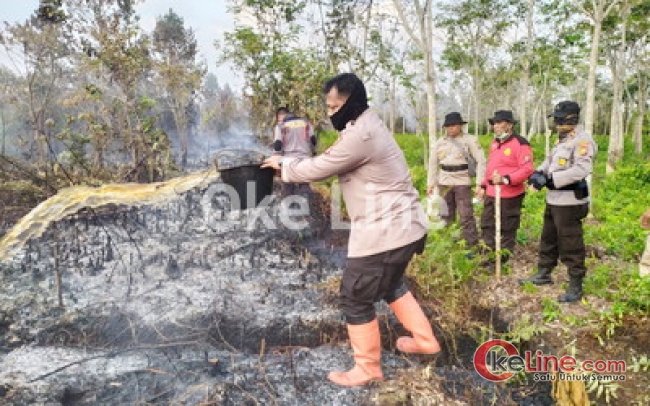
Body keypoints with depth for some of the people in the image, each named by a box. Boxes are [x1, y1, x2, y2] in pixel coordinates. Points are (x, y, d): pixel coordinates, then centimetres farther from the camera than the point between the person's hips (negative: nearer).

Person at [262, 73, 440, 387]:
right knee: (391, 285, 29)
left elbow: (318, 169, -15)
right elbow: (328, 161, 15)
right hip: (401, 225, 11)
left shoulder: (360, 135, -23)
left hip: (385, 232, -11)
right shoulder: (367, 125, 12)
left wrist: (282, 164, 2)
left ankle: (367, 368, 21)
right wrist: (290, 164, 5)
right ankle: (424, 340, 42)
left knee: (354, 300, 4)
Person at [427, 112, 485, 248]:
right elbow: (433, 164, 13)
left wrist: (479, 183, -13)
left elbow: (481, 161, -7)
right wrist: (430, 184, 8)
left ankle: (473, 246, 1)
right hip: (444, 183, 4)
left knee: (466, 216, -6)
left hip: (463, 182, -4)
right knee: (446, 216, 11)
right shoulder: (440, 142, 7)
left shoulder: (470, 140, -4)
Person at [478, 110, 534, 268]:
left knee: (507, 229, 5)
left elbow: (527, 169, -19)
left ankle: (501, 261, 16)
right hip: (491, 193, 9)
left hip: (510, 195, -9)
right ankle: (489, 256, 28)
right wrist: (483, 186, 17)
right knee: (487, 225, 15)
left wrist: (506, 179, -28)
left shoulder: (520, 143, -13)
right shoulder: (494, 143, 14)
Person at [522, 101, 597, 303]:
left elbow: (581, 170, -27)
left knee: (571, 245, -3)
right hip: (554, 200, 10)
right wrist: (539, 173, -2)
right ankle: (543, 274, 33)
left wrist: (549, 180, -28)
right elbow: (549, 161, 20)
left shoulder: (582, 141, -15)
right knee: (548, 239, 19)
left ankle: (575, 287, 6)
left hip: (569, 202, -10)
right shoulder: (562, 141, 16)